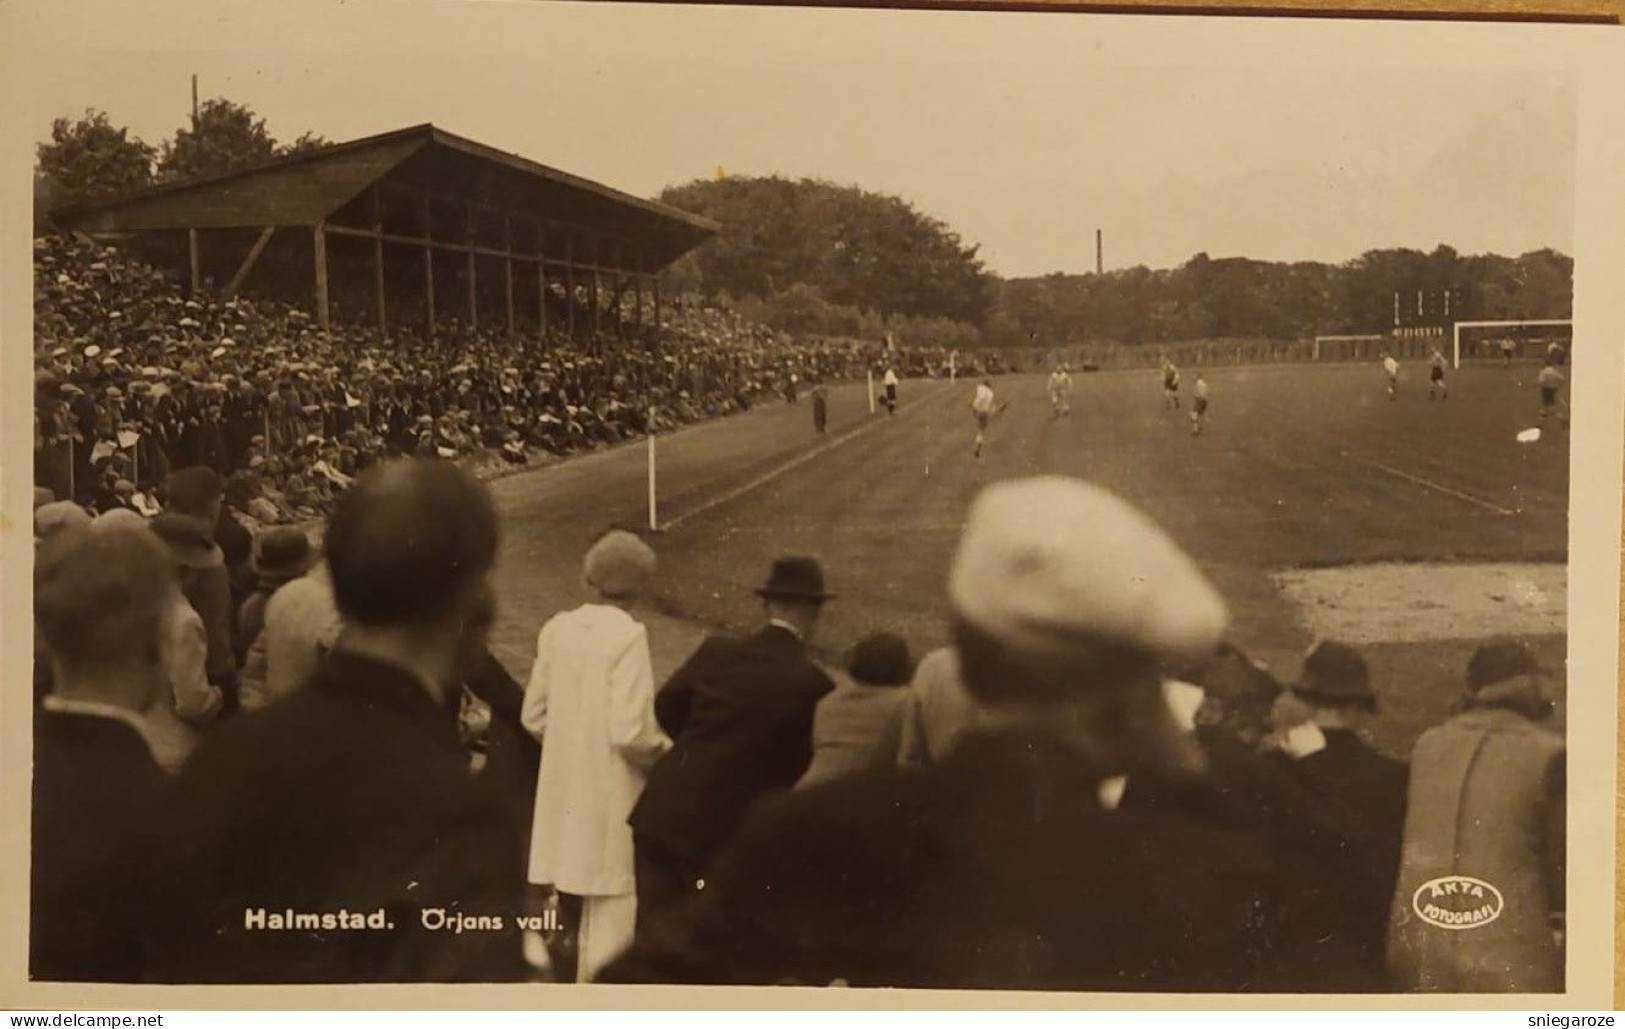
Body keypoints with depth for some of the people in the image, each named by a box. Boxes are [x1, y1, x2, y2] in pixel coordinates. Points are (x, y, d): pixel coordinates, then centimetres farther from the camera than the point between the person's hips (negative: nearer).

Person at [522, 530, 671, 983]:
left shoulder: (557, 629, 2)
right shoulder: (628, 636, -16)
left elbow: (534, 716, 8)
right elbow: (630, 731, -21)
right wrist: (668, 754, -3)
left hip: (566, 797, 7)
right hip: (612, 800, -7)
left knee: (586, 916, 18)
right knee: (612, 916, 2)